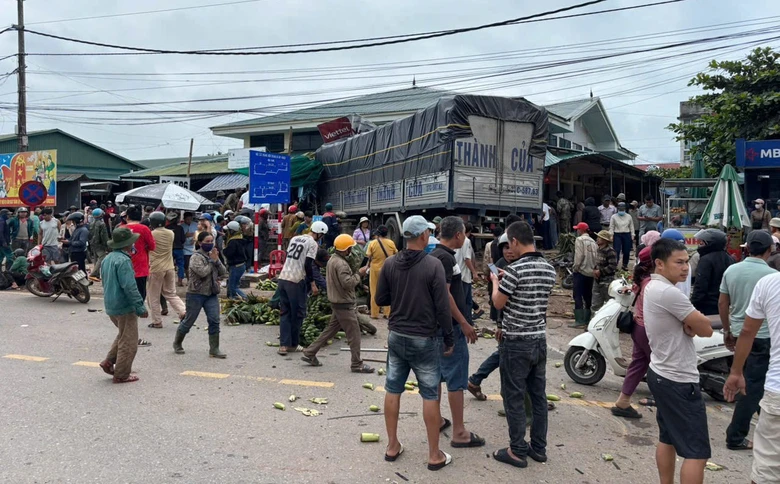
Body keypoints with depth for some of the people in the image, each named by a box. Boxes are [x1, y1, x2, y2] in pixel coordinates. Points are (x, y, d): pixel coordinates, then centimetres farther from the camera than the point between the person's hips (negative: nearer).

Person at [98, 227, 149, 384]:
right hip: (124, 307, -9)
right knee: (128, 342, 2)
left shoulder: (107, 258, 10)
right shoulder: (123, 260, -20)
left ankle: (109, 362, 21)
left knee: (123, 336, 26)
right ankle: (121, 375, 8)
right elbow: (130, 287, -24)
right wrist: (140, 307, -20)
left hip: (110, 306, 9)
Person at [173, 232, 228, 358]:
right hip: (196, 293, -5)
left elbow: (223, 272, 6)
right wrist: (212, 261, -14)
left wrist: (217, 260, -8)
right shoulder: (196, 257, -10)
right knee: (189, 321, 6)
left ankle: (214, 349, 4)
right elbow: (203, 272, -25)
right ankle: (177, 344, 29)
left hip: (212, 293, 6)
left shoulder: (213, 255, 10)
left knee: (214, 321, -3)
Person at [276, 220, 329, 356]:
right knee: (298, 313, 8)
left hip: (283, 278, 6)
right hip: (296, 281, -6)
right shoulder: (313, 243, -6)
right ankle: (293, 344, 17)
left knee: (285, 313, 10)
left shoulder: (294, 238, 15)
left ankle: (283, 345, 4)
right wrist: (313, 284, -7)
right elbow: (308, 265, -13)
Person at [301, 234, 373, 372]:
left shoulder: (332, 259, 10)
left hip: (336, 302, 10)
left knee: (331, 329, 18)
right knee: (354, 334, -1)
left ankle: (310, 353, 22)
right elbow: (348, 283, -27)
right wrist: (359, 274, -14)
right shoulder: (341, 264, -22)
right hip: (344, 304, -10)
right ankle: (357, 364, 7)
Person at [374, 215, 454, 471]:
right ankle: (434, 455, 14)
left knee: (393, 390, 13)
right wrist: (449, 339, -4)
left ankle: (392, 446, 24)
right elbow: (443, 307, -14)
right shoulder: (433, 265, -15)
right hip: (424, 339, -4)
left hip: (396, 336, 4)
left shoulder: (390, 263, -3)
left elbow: (380, 299, 4)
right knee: (430, 395, 5)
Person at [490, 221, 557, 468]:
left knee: (514, 398, 4)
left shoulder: (515, 269, -19)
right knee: (538, 395, 14)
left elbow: (498, 303, -10)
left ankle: (518, 452, 12)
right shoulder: (550, 269, 4)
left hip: (516, 343, -7)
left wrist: (496, 282, 7)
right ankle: (538, 447, 23)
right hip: (540, 340, 7)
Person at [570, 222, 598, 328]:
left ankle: (580, 321, -7)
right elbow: (597, 257, 6)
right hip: (591, 272, 7)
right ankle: (587, 319, 18)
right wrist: (593, 267, 13)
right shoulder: (593, 242, 10)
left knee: (578, 296, -4)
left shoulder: (579, 239, -8)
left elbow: (579, 256, -16)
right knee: (588, 296, 13)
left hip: (581, 271, -7)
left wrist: (575, 268, -6)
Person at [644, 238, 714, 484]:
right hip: (679, 381, -10)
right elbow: (706, 328, -17)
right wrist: (693, 325, 2)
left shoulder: (653, 288, 9)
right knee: (697, 452, -4)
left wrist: (687, 325, -12)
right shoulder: (668, 292, -23)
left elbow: (690, 323, 9)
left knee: (667, 438, 20)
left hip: (661, 375, 10)